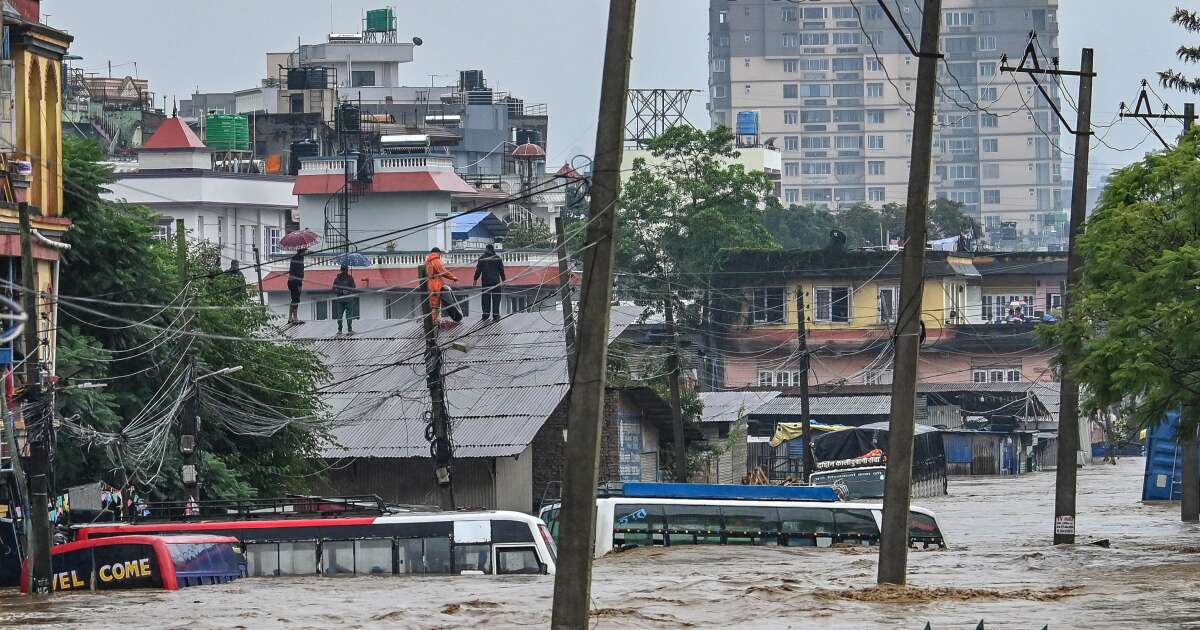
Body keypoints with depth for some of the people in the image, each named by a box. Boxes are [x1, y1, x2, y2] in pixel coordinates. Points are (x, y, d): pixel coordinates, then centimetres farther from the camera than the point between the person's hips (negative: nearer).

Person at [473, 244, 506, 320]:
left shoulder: (482, 258, 0)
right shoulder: (498, 258, 0)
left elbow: (478, 270, 2)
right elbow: (501, 270, 3)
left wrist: (475, 279, 10)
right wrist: (503, 279, 12)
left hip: (485, 281, 1)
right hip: (496, 281, -1)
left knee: (485, 298, 6)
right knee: (496, 298, 3)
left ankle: (485, 314, 3)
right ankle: (495, 314, -2)